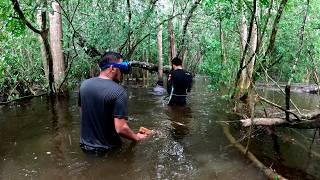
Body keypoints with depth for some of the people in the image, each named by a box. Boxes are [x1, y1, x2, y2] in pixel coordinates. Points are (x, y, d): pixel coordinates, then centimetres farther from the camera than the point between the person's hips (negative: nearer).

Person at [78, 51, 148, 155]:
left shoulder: (84, 84, -5)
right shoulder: (119, 91, -25)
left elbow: (82, 112, 9)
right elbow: (121, 129, -28)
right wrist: (136, 137, -9)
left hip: (85, 145, 6)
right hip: (106, 149, -5)